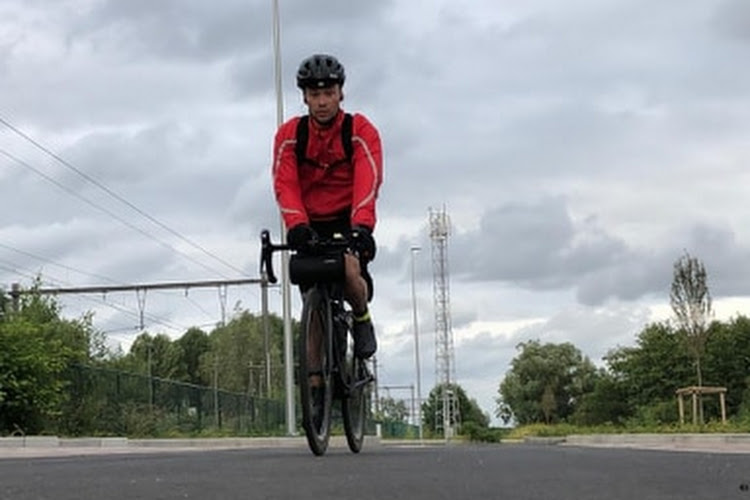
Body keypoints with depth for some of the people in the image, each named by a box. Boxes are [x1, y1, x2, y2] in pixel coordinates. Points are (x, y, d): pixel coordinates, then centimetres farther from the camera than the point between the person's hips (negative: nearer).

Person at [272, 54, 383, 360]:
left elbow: (368, 181, -25)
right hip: (311, 226, 2)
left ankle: (362, 319, 2)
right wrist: (296, 225, -37)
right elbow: (284, 185, -18)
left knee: (349, 271, -30)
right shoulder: (289, 135, -6)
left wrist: (362, 226, -42)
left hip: (349, 222, -2)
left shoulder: (361, 131, -11)